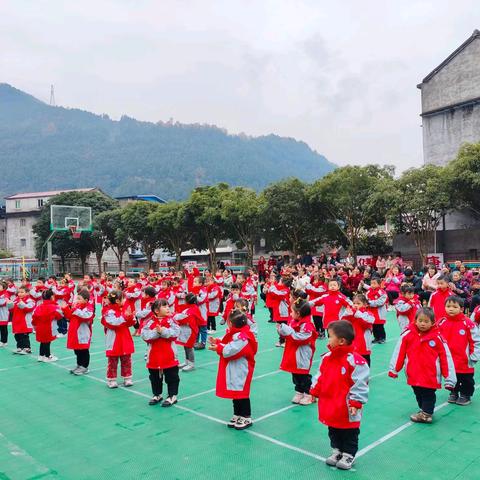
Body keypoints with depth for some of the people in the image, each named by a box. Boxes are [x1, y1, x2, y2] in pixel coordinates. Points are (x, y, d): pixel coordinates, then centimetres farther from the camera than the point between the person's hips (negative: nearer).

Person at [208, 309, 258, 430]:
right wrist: (217, 342, 2)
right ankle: (238, 415, 30)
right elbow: (228, 346, 14)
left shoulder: (241, 337, -25)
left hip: (240, 372, -10)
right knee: (235, 392, 17)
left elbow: (229, 351, -27)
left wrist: (218, 348, -12)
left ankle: (246, 418, 14)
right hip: (235, 371, 10)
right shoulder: (237, 334, 8)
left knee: (241, 393, 1)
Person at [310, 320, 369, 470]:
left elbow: (360, 384, -20)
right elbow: (320, 377, 11)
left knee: (349, 433, 13)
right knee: (333, 431, 22)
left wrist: (355, 402, -20)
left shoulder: (355, 361, -22)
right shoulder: (326, 357, 0)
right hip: (330, 406, 7)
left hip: (346, 409, -7)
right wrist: (314, 391, 7)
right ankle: (336, 451, 41)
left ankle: (349, 454, 32)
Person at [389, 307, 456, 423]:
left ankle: (425, 414, 17)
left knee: (429, 395, 4)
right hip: (414, 375, 3)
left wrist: (449, 379, -4)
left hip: (431, 377, -3)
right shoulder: (407, 334, -6)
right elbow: (399, 352, 0)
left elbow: (446, 358, -5)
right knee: (418, 395, 17)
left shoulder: (437, 337, -9)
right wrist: (394, 369, 3)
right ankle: (425, 411, 34)